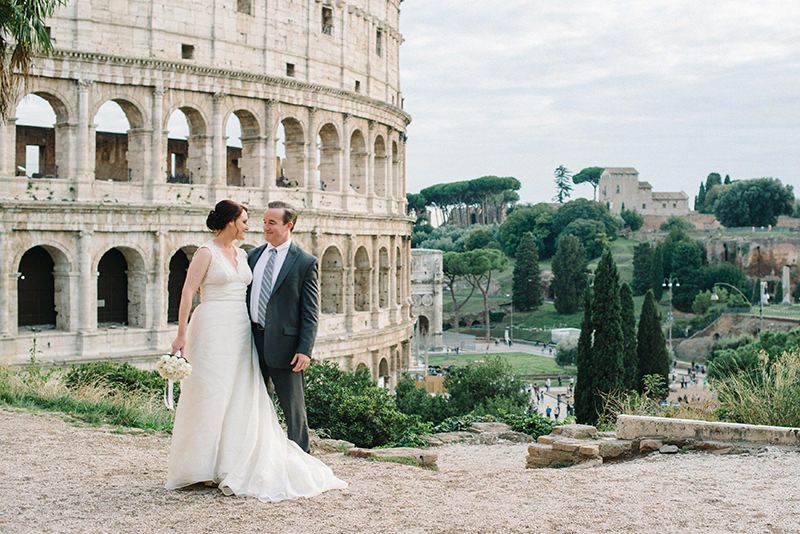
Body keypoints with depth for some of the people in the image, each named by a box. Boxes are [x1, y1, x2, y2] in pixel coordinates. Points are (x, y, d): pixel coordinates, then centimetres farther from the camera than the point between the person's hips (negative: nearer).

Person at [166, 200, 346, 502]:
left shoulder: (243, 256, 14)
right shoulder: (206, 253, -5)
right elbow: (187, 293, -10)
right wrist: (181, 334, -17)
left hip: (240, 333, 7)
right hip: (213, 329, -7)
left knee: (241, 398, 5)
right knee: (210, 396, -2)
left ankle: (231, 464, 13)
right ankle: (204, 467, 8)